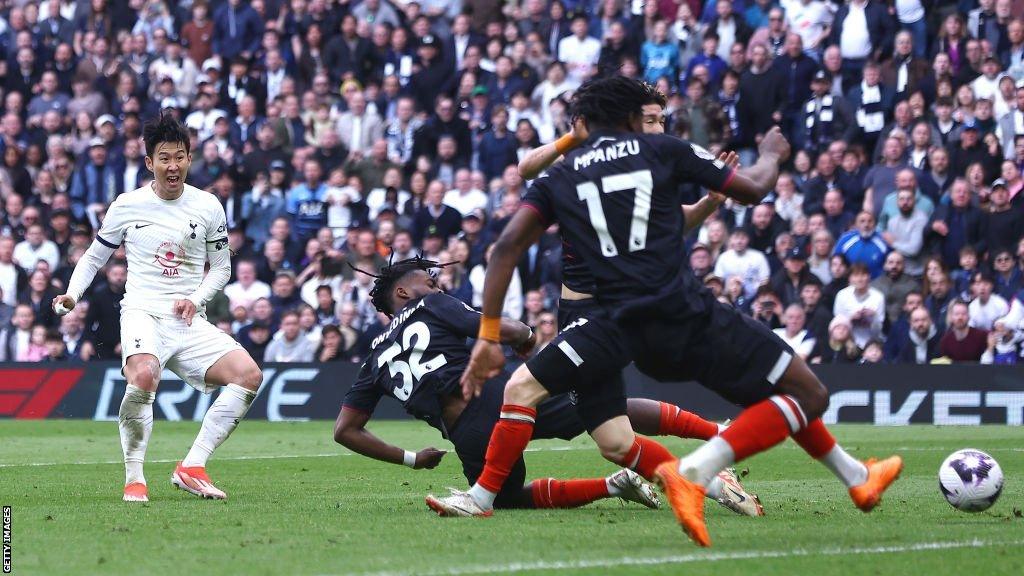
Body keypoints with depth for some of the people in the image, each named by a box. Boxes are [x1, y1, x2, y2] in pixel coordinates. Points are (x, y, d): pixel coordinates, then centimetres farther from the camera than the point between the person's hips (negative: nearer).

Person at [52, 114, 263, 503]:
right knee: (143, 375, -36)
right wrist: (72, 295, -2)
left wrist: (195, 299, -3)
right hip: (142, 314, -3)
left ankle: (191, 468, -13)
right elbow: (94, 256, 15)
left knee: (249, 374, -19)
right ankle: (133, 478, -22)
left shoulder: (208, 207, 7)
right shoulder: (127, 205, 3)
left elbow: (221, 267, 16)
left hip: (189, 323, 3)